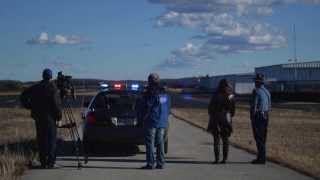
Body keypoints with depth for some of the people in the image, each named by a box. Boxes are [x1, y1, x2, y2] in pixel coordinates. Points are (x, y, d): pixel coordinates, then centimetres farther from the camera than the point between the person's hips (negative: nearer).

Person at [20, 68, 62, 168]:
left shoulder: (36, 87, 7)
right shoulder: (52, 88, -9)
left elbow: (23, 96, 10)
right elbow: (56, 103, -14)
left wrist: (29, 106, 17)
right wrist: (59, 115, -7)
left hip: (38, 116, 5)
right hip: (49, 117, -5)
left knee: (41, 139, 9)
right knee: (51, 139, -1)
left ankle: (43, 162, 11)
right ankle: (51, 162, -5)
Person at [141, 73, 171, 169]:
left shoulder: (150, 93, -11)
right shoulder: (165, 94, 10)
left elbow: (147, 108, -12)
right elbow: (168, 109, 15)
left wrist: (144, 117, 3)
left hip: (151, 122, -7)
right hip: (162, 122, 7)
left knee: (150, 143, -2)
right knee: (160, 142, 11)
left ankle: (150, 163, -2)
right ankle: (161, 163, 11)